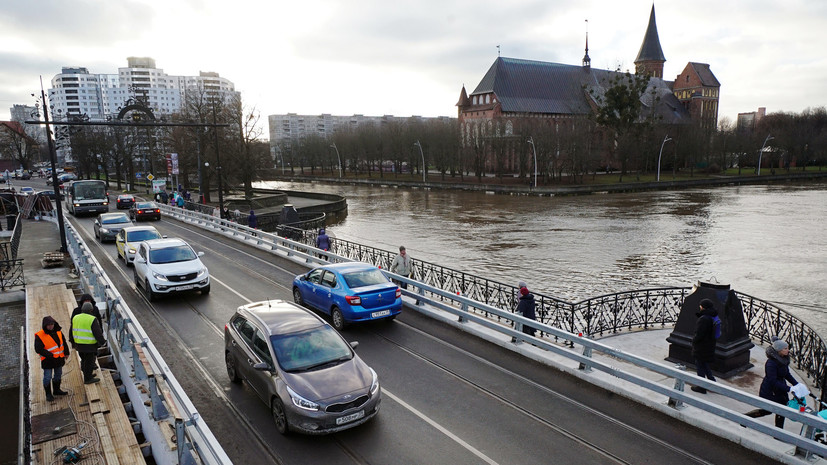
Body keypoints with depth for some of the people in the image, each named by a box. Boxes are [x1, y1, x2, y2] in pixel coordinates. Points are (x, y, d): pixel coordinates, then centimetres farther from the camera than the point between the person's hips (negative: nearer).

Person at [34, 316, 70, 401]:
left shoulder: (58, 332, 2)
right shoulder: (40, 336, -16)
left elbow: (64, 342, 14)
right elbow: (38, 349, -18)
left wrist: (66, 353, 9)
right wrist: (50, 355, -23)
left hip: (59, 359, 6)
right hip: (48, 361, -6)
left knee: (58, 375, 17)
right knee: (47, 377, 0)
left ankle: (56, 390, 33)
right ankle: (48, 394, 13)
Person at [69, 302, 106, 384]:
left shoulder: (75, 318, 4)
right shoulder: (92, 320, -18)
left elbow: (71, 331, 14)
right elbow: (98, 333, -17)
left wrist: (72, 342, 26)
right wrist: (102, 341, -4)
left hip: (78, 344, 7)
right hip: (89, 345, -7)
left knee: (84, 360, 22)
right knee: (89, 361, 5)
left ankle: (87, 375, 35)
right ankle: (87, 379, 14)